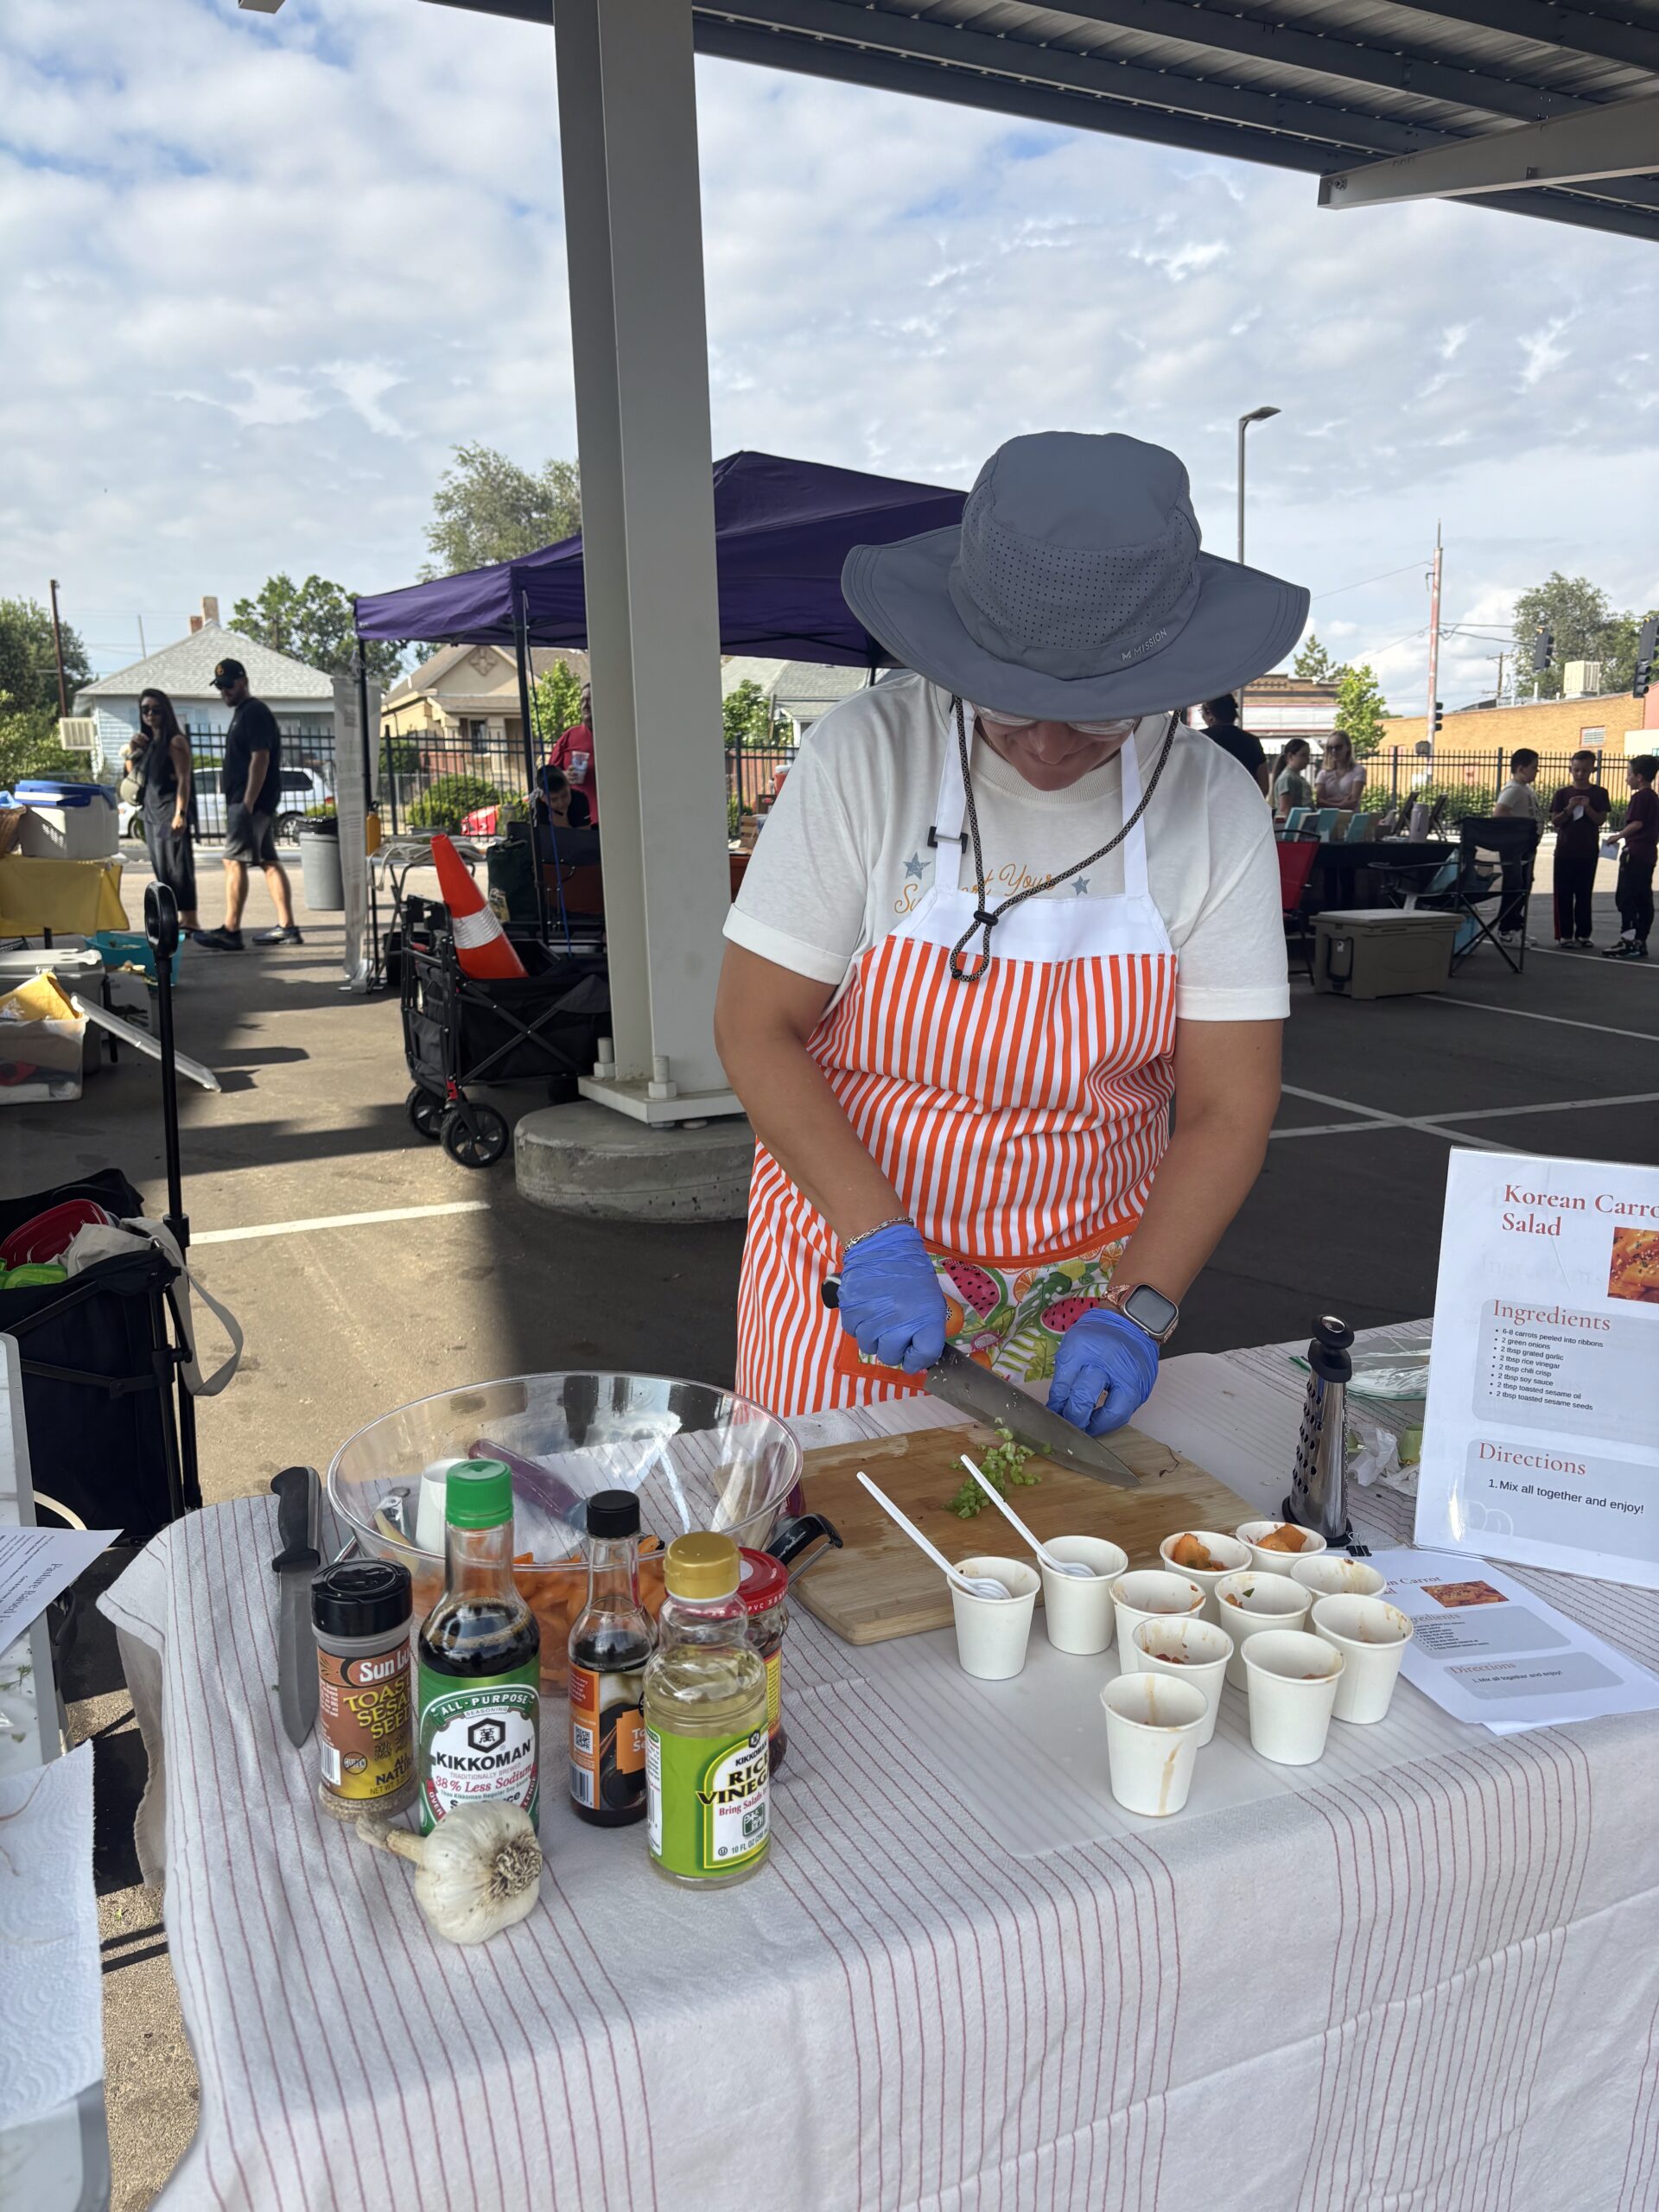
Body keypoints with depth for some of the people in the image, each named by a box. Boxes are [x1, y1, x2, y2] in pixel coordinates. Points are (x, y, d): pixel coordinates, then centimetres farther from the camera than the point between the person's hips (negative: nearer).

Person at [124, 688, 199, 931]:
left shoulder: (175, 741, -6)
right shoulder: (147, 742, 17)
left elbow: (183, 780, -13)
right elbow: (133, 775, 24)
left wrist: (181, 814, -22)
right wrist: (132, 752, 6)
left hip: (171, 810, -8)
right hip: (152, 813, 8)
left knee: (178, 866, -11)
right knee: (161, 868, 7)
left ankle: (190, 919, -12)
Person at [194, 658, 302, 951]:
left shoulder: (254, 712, -10)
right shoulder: (243, 713, 21)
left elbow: (260, 759, -19)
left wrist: (247, 804, -23)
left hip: (251, 801, -10)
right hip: (259, 804, 10)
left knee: (234, 861, -12)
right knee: (268, 861, 8)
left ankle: (231, 932, -13)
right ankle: (287, 927, 8)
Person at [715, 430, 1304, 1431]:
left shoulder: (1213, 806, -9)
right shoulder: (866, 753, -15)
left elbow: (1230, 1104, -8)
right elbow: (757, 1028, -13)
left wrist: (1138, 1312, -18)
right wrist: (878, 1236, -21)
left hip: (1086, 1285, 2)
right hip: (856, 1256, -1)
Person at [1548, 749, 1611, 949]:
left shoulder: (1599, 793, 2)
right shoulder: (1563, 793, 2)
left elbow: (1601, 820, -3)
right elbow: (1555, 822, -1)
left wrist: (1587, 807, -18)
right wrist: (1569, 809, -17)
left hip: (1588, 852, 0)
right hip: (1565, 851, 0)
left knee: (1584, 894, 5)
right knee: (1564, 895, 1)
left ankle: (1583, 934, 10)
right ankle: (1564, 934, 6)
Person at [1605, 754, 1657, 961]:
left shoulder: (1639, 797, -12)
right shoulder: (1653, 797, 16)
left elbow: (1637, 823, -18)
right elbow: (1651, 826, 19)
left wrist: (1618, 836, -6)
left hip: (1635, 852, -10)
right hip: (1649, 853, 10)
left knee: (1626, 897, -9)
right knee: (1644, 899, 9)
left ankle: (1628, 940, -13)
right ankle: (1640, 942, 12)